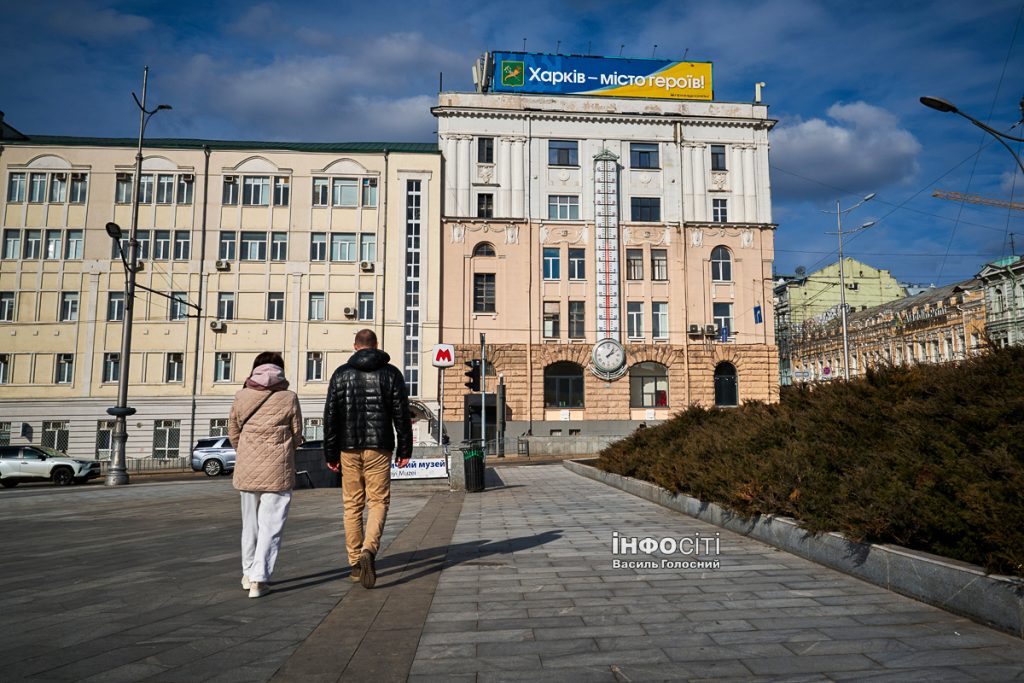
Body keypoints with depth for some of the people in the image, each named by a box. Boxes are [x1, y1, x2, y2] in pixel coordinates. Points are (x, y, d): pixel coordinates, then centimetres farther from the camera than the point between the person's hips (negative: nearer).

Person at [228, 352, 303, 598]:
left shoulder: (241, 396, 1)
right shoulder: (289, 398, -6)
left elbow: (233, 434, 9)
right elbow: (297, 437, 0)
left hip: (247, 470, 3)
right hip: (278, 471, -3)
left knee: (250, 523, 18)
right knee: (270, 526, 3)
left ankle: (248, 573, 30)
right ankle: (258, 580, -1)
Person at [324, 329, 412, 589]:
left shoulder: (341, 374, 4)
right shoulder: (391, 373, 2)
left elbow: (330, 416, 2)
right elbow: (401, 414, -2)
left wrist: (330, 453, 6)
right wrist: (405, 449, 4)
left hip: (349, 449, 2)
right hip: (379, 448, -1)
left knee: (352, 505, 10)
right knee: (378, 501, 3)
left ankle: (355, 562, 14)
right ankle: (369, 550, -19)